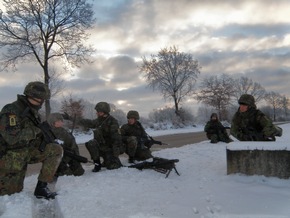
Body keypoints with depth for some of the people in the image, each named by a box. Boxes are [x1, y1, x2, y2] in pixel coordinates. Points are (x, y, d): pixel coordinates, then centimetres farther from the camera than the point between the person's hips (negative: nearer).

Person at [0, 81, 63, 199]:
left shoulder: (32, 112, 4)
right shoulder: (11, 111, -21)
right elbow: (13, 138, -32)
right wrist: (36, 131, -21)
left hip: (28, 151, 7)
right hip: (10, 157, -6)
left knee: (56, 150, -11)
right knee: (11, 192, 1)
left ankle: (41, 188, -7)